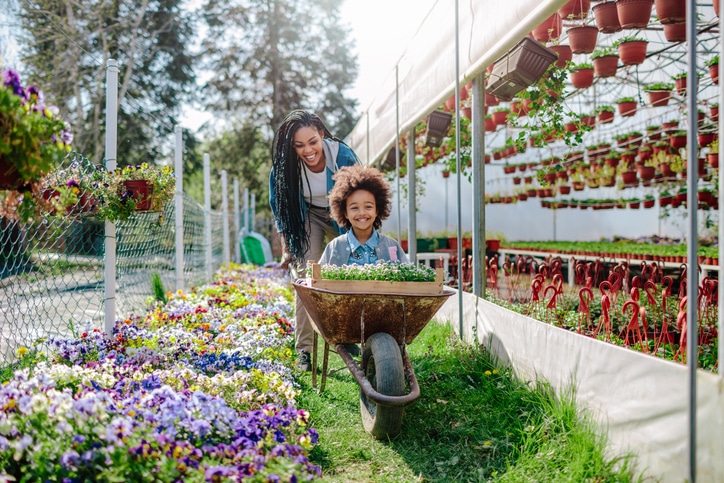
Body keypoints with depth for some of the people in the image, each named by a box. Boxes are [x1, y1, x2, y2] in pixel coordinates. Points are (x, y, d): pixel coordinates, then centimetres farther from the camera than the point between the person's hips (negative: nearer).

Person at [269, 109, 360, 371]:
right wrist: (286, 248, -6)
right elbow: (280, 206, -8)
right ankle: (303, 349, -11)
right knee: (305, 274, -13)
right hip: (309, 216, 0)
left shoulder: (342, 155, -31)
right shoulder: (285, 164, -26)